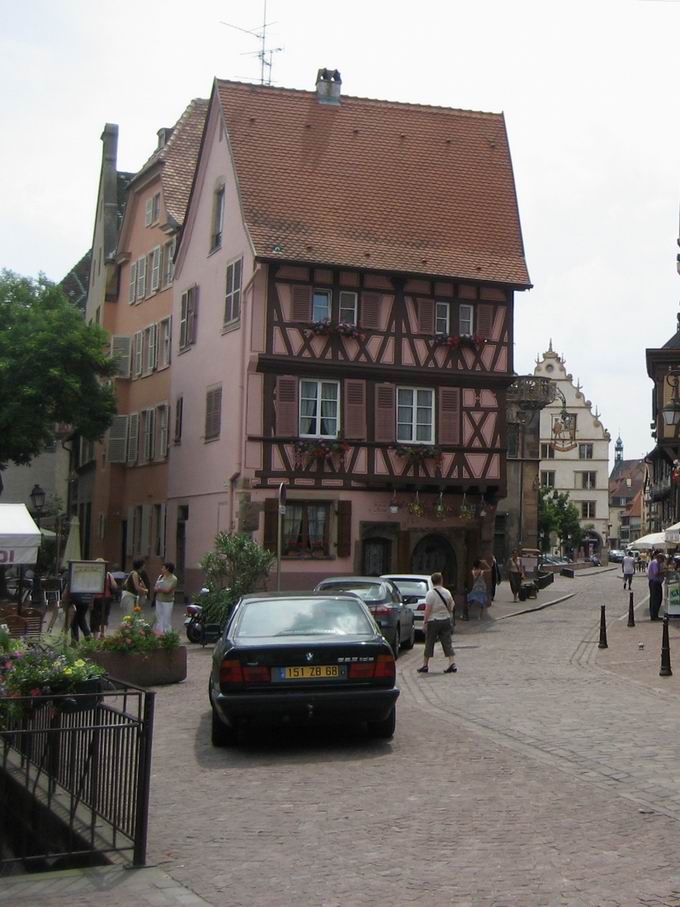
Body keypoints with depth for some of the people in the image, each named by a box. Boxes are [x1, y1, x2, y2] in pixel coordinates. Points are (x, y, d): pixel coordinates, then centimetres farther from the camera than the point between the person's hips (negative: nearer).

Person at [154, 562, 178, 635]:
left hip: (167, 602, -7)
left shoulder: (173, 579, -11)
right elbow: (155, 588, 11)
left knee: (167, 619, -5)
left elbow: (167, 590, -20)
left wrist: (158, 589, -7)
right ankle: (158, 633, 19)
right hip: (158, 601, 7)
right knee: (159, 618, 12)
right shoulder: (161, 576, 10)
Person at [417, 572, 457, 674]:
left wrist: (425, 622, -9)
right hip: (446, 620, 4)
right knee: (447, 642, 4)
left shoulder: (430, 594, -11)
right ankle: (452, 663, -7)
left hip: (433, 621, -4)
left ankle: (425, 665, 15)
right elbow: (451, 607, 10)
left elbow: (428, 609, -14)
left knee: (429, 643, 6)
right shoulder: (447, 592, 4)